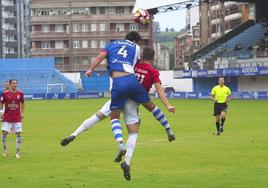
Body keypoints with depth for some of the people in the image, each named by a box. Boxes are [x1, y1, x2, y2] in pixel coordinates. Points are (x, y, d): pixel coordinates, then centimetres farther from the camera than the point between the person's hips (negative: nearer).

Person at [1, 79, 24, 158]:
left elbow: (22, 103, 14)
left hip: (17, 118, 1)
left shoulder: (20, 93, 0)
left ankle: (18, 152, 6)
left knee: (18, 134, -3)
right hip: (7, 118, -1)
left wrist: (22, 113, 10)